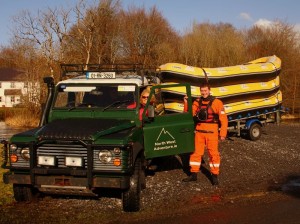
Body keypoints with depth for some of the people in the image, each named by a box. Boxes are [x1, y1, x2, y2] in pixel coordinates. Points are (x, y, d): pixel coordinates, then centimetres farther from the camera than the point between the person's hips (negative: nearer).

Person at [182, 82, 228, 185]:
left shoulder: (216, 102, -6)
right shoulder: (197, 102, 7)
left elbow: (223, 119, -6)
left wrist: (223, 134, -9)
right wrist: (186, 103, -11)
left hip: (211, 132, -4)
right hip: (199, 132, 4)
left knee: (213, 153, 2)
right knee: (195, 152, 8)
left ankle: (214, 175, 12)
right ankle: (193, 174, 19)